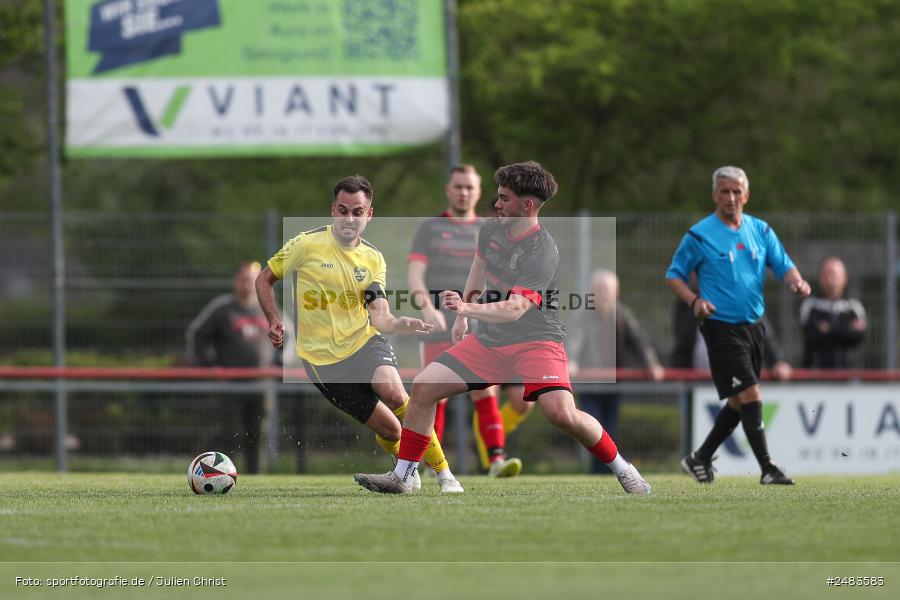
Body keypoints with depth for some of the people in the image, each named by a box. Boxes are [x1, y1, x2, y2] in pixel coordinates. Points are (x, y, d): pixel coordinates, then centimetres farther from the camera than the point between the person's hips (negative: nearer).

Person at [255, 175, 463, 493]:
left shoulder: (373, 259, 5)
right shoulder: (307, 245, -4)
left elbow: (379, 317, -4)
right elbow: (264, 280, 8)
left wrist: (400, 324, -25)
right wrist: (274, 322, -3)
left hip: (364, 342, 2)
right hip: (322, 357, -2)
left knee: (393, 393, -30)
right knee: (389, 429, -9)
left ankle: (444, 473, -20)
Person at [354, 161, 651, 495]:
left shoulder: (542, 253, -22)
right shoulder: (492, 229, 1)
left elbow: (515, 309, -33)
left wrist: (468, 308, -47)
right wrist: (463, 315, 28)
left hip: (536, 339, -7)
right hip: (488, 340, 7)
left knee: (562, 414, -28)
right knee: (423, 386, -5)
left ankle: (623, 470, -5)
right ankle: (401, 477, 7)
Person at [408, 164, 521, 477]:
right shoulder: (429, 228, 7)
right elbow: (414, 276, -5)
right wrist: (426, 308, -22)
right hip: (438, 328, -1)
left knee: (486, 394, -12)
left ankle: (496, 461, -21)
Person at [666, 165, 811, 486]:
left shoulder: (761, 230, 8)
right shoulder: (699, 236, -6)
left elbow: (784, 266, 7)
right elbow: (674, 275, 0)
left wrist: (796, 282, -15)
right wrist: (694, 301, -17)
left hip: (752, 326, 6)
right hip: (721, 326, -6)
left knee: (738, 402, 13)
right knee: (751, 396, -14)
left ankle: (700, 459, 28)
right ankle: (767, 468, -11)